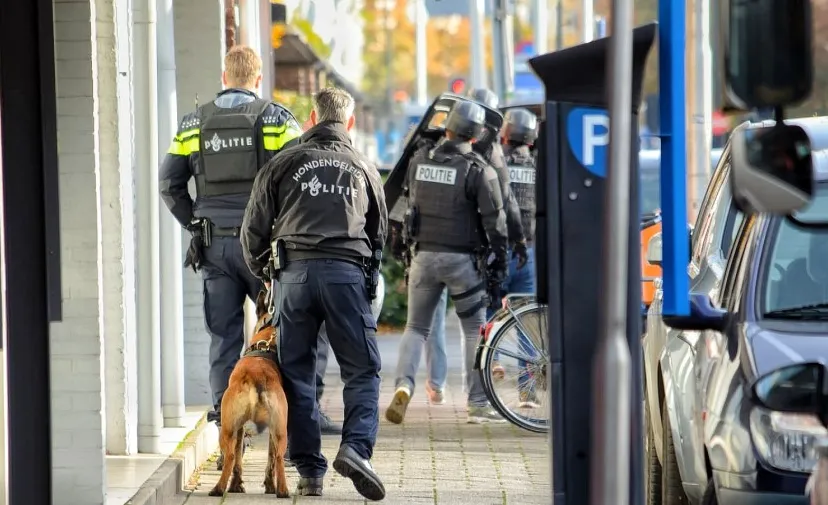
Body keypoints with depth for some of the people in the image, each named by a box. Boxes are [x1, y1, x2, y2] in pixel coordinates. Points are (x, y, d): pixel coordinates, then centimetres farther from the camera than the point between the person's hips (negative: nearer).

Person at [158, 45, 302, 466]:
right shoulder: (276, 118, -1)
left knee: (223, 339, 5)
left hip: (214, 245, 2)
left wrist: (196, 225, 11)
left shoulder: (193, 124, 7)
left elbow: (169, 184, 6)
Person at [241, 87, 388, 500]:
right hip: (347, 272, 0)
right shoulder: (363, 168, 18)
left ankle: (309, 473, 4)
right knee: (362, 370, 3)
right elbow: (380, 232, 26)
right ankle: (356, 447, -20)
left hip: (294, 272, 0)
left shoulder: (283, 164, 13)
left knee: (297, 373, 6)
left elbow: (254, 228, 12)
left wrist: (259, 271, 28)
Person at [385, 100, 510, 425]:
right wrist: (500, 261, 1)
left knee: (416, 327, 11)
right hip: (462, 259, -3)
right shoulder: (479, 170, -10)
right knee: (475, 330, 9)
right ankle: (478, 404, 9)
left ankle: (404, 385, -12)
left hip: (424, 255, 3)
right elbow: (494, 220, -8)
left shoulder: (419, 162, 3)